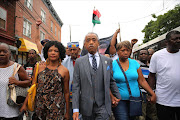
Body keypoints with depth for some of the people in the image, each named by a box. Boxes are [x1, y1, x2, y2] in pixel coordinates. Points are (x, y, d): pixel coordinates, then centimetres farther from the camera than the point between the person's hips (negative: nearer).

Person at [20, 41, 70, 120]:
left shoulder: (64, 71, -3)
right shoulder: (39, 67, 3)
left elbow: (66, 92, 2)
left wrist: (67, 113, 5)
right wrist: (25, 104, 6)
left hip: (56, 108, -2)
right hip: (39, 106, 2)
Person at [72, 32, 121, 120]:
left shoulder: (107, 61, 3)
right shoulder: (79, 62, -1)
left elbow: (111, 81, 12)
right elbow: (76, 86, -4)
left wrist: (118, 97, 18)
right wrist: (75, 109, -7)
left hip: (103, 106, 1)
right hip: (86, 106, 0)